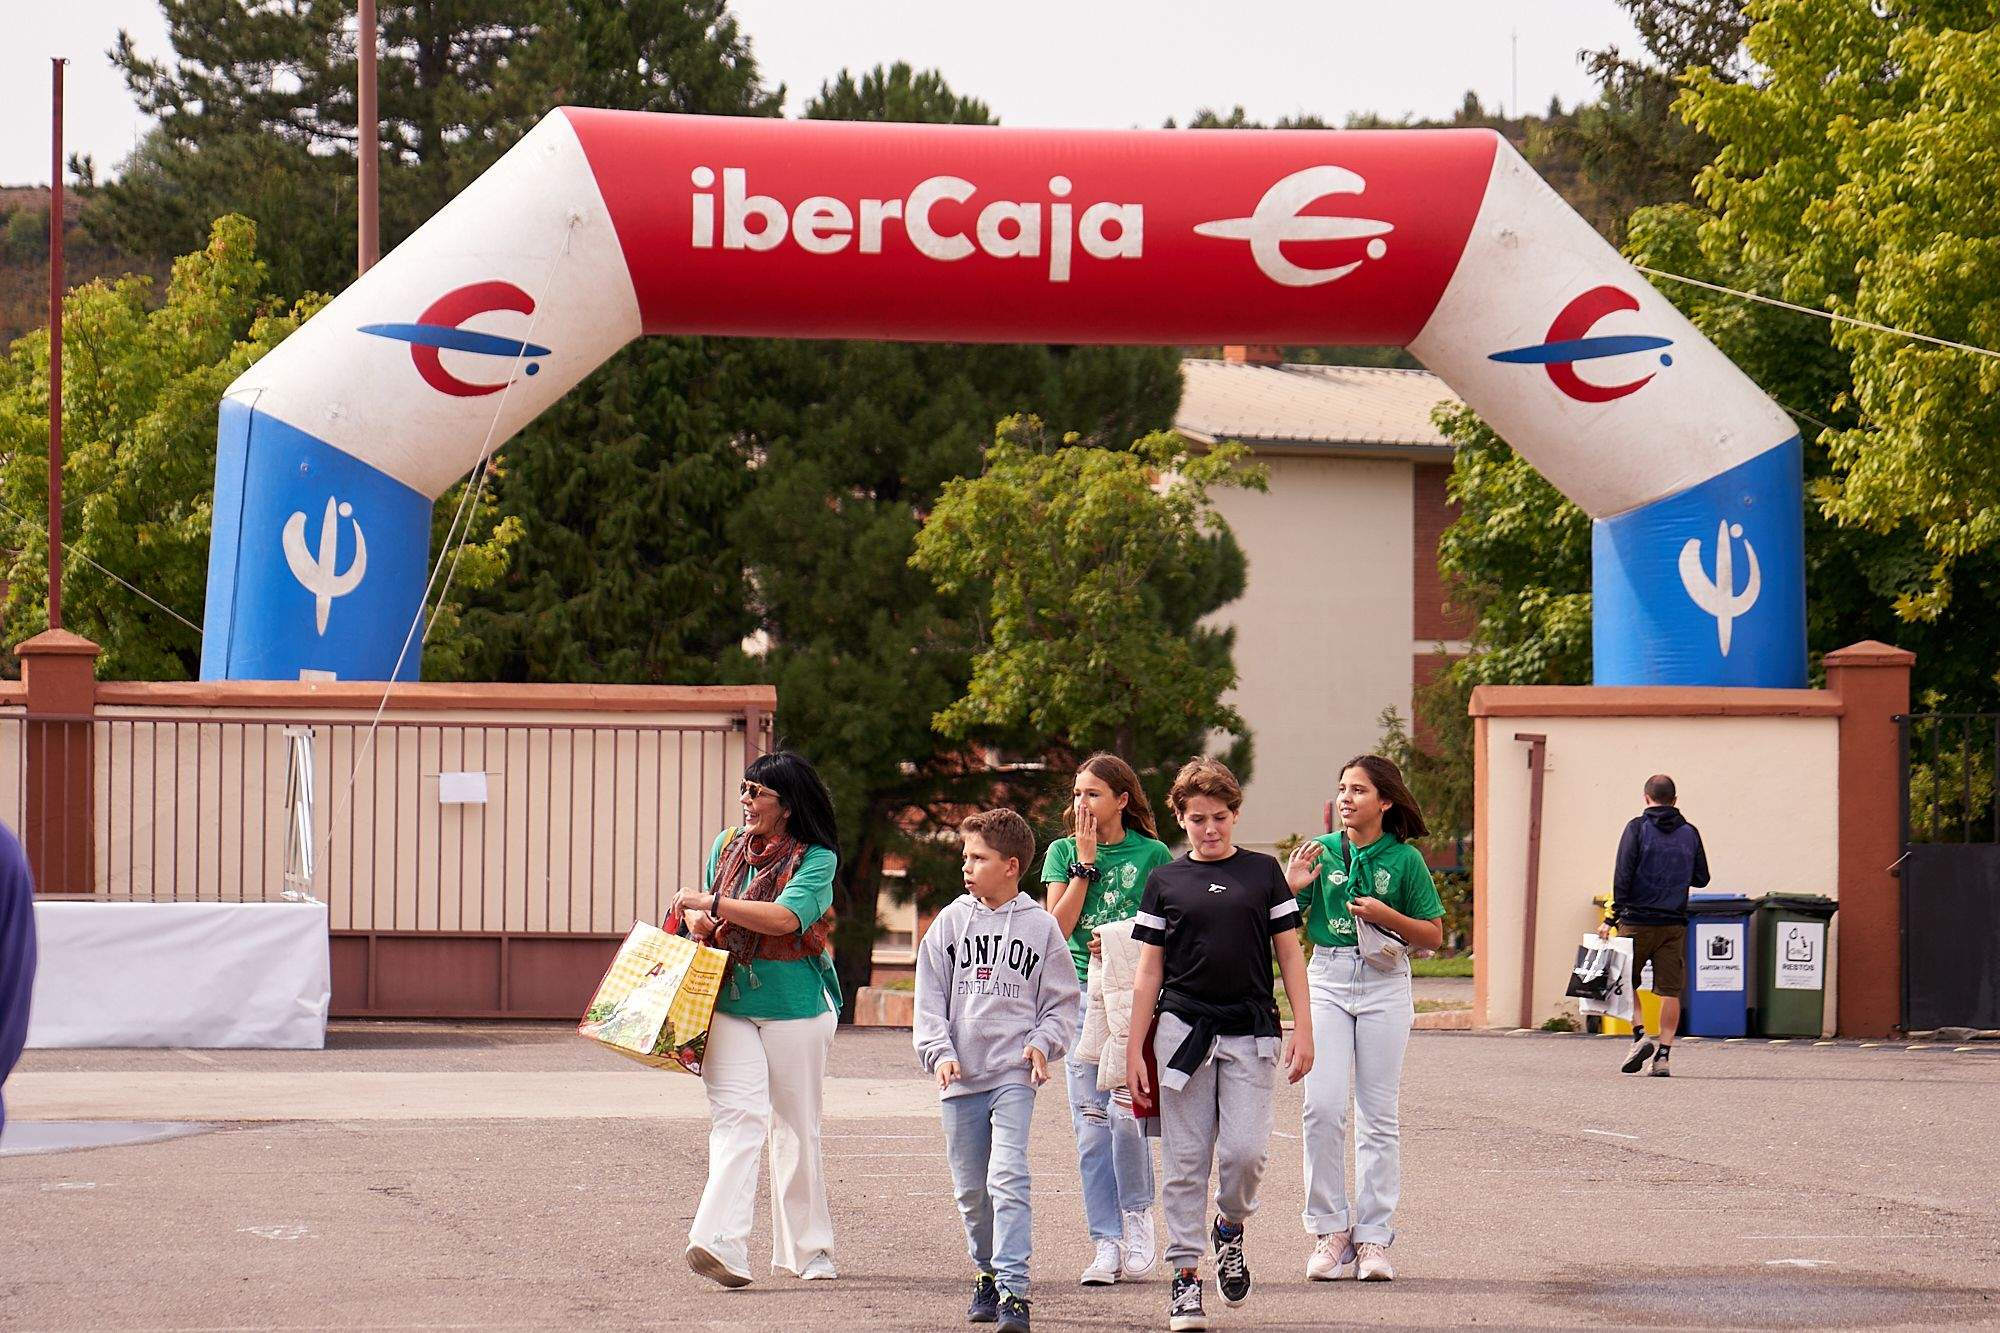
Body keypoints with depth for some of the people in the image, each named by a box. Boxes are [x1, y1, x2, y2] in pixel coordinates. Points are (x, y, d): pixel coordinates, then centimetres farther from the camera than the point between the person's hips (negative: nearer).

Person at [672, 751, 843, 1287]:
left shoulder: (815, 859, -5)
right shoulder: (727, 845, 11)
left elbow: (785, 918, -21)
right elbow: (704, 919, 24)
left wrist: (710, 904, -17)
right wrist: (698, 921, -1)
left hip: (795, 1006, -2)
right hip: (728, 1002, 2)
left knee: (798, 1126, 7)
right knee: (737, 1114, -14)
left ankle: (807, 1250, 19)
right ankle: (720, 1244, -27)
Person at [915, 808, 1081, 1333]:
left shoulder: (1040, 926, 2)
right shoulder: (950, 923, 7)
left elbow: (1063, 1001, 8)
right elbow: (930, 999, 8)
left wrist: (1043, 1042, -9)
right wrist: (939, 1052, -6)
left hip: (1015, 1074, -3)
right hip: (961, 1077, 3)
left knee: (1008, 1180, -17)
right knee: (971, 1190, 10)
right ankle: (987, 1273, 30)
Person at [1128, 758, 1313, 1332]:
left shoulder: (1263, 872, 8)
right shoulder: (1165, 882, 7)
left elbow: (1289, 955, 10)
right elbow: (1149, 972, 9)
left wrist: (1304, 1031, 3)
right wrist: (1135, 1050, 5)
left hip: (1250, 1033, 0)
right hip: (1183, 1029, 0)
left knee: (1246, 1149, -11)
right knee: (1185, 1160, 0)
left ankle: (1231, 1227, 19)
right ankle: (1185, 1274, 6)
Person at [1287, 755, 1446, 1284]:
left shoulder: (1404, 859, 2)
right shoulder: (1320, 852, 6)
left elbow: (1433, 936, 5)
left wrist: (1386, 916, -11)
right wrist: (1290, 888, -9)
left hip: (1384, 983, -1)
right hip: (1327, 978, 1)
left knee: (1379, 1115, 1)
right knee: (1323, 1106, -10)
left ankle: (1373, 1237, 5)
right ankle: (1329, 1231, 0)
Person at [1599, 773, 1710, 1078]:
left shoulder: (1638, 828, -4)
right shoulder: (1690, 833, 7)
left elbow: (1623, 875, -11)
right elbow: (1701, 878, 13)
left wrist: (1611, 918, -9)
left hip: (1638, 920, -3)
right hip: (1674, 923, 3)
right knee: (1670, 991, 4)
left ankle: (1640, 1035, -7)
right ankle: (1663, 1055, 0)